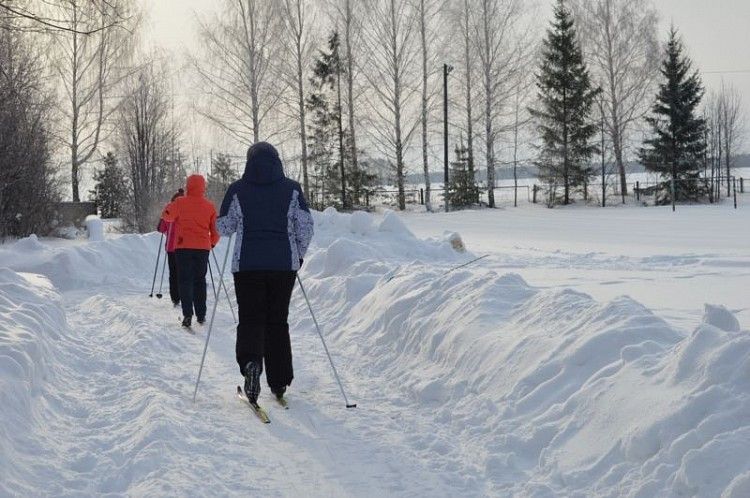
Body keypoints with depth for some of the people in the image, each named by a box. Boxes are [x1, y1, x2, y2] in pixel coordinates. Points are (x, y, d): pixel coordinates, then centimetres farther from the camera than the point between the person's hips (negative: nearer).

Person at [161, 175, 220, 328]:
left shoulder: (180, 202, -5)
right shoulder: (209, 206, 2)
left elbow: (167, 216, 10)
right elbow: (216, 229, 7)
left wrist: (170, 205, 30)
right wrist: (213, 243, 25)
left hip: (183, 247, -2)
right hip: (203, 248, 2)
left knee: (185, 281, -1)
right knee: (200, 281, 14)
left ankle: (187, 314, -15)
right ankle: (201, 315, 16)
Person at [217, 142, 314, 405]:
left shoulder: (237, 189, -2)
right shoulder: (291, 189, 1)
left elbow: (223, 226, 2)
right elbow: (306, 225, 1)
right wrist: (299, 254, 16)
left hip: (247, 265, -1)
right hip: (284, 265, 1)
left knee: (250, 319, 5)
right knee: (278, 320, 12)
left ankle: (251, 362, -26)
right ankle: (279, 383, 14)